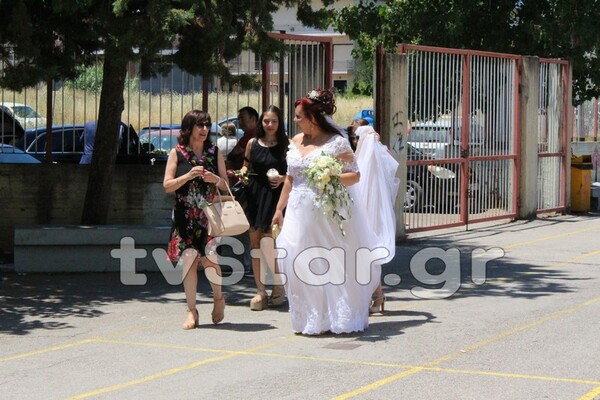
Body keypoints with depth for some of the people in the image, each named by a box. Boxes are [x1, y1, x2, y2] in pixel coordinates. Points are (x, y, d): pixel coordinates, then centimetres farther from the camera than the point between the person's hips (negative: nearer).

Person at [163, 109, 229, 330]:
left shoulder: (215, 152, 8)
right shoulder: (177, 153, 4)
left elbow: (226, 185, 11)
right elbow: (167, 185, -1)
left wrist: (215, 179, -11)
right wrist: (188, 176, -14)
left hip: (209, 214, 0)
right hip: (185, 216, 0)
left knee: (209, 258, -10)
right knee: (188, 259, -3)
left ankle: (218, 297, 18)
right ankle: (192, 311, 7)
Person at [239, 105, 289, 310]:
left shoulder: (286, 145, -1)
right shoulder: (252, 143, 8)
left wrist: (283, 178, -16)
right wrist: (243, 172, -1)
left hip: (275, 196, -4)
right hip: (254, 195, 4)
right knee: (255, 243, 5)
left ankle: (278, 287, 9)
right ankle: (260, 291, 13)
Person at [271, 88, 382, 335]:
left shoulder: (336, 142, -7)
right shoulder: (295, 142, 11)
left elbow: (355, 175, -8)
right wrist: (279, 209, 16)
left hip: (328, 212, -5)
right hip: (299, 213, 5)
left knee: (334, 265, 1)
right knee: (300, 266, 2)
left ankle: (339, 318, 13)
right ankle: (310, 320, 12)